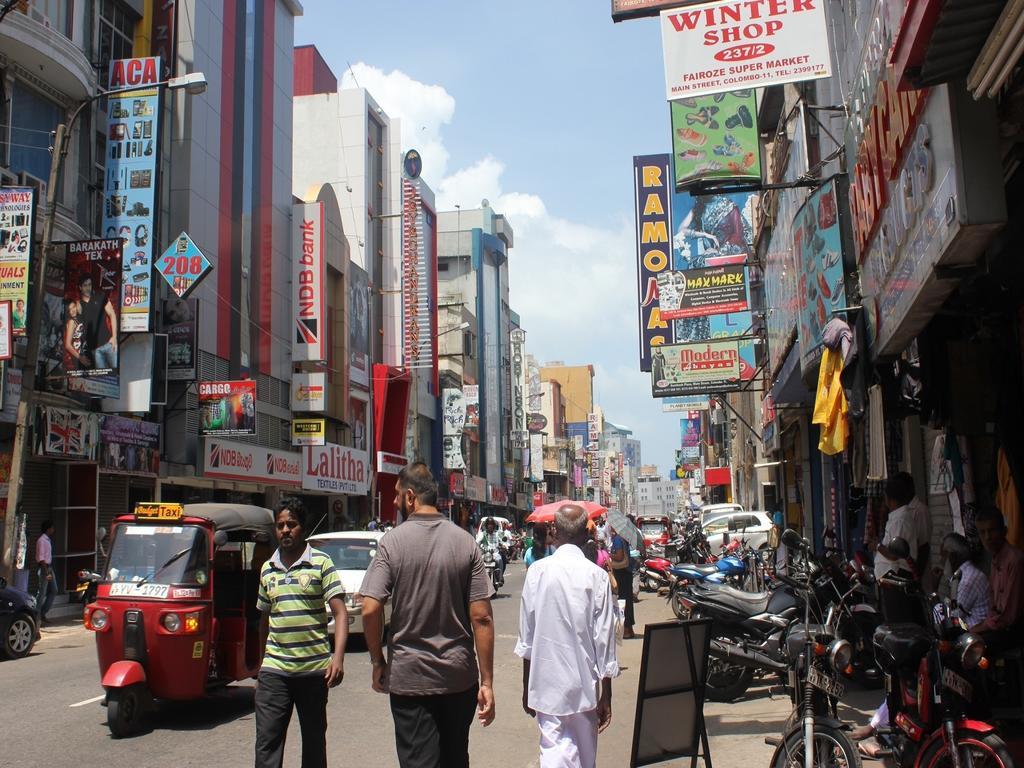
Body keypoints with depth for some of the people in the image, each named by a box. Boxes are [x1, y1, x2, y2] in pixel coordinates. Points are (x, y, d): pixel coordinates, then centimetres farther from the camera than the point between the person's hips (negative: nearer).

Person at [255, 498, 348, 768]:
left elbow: (340, 613, -9)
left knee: (314, 738, 11)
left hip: (315, 667, -3)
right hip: (274, 670, 3)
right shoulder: (267, 569, 10)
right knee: (267, 743, -4)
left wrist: (338, 657, -21)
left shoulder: (321, 563, -3)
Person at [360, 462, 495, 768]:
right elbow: (482, 617, -7)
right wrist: (487, 682, -2)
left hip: (409, 677, -2)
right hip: (459, 677, 3)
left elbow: (370, 609, -15)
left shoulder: (392, 542, -9)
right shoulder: (466, 542, -3)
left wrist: (378, 663, 0)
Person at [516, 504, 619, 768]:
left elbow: (526, 634, 0)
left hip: (546, 683, 0)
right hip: (584, 685, 0)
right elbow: (604, 639, -6)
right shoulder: (597, 576, -9)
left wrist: (527, 687, 12)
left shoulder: (538, 571, -6)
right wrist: (606, 696, 5)